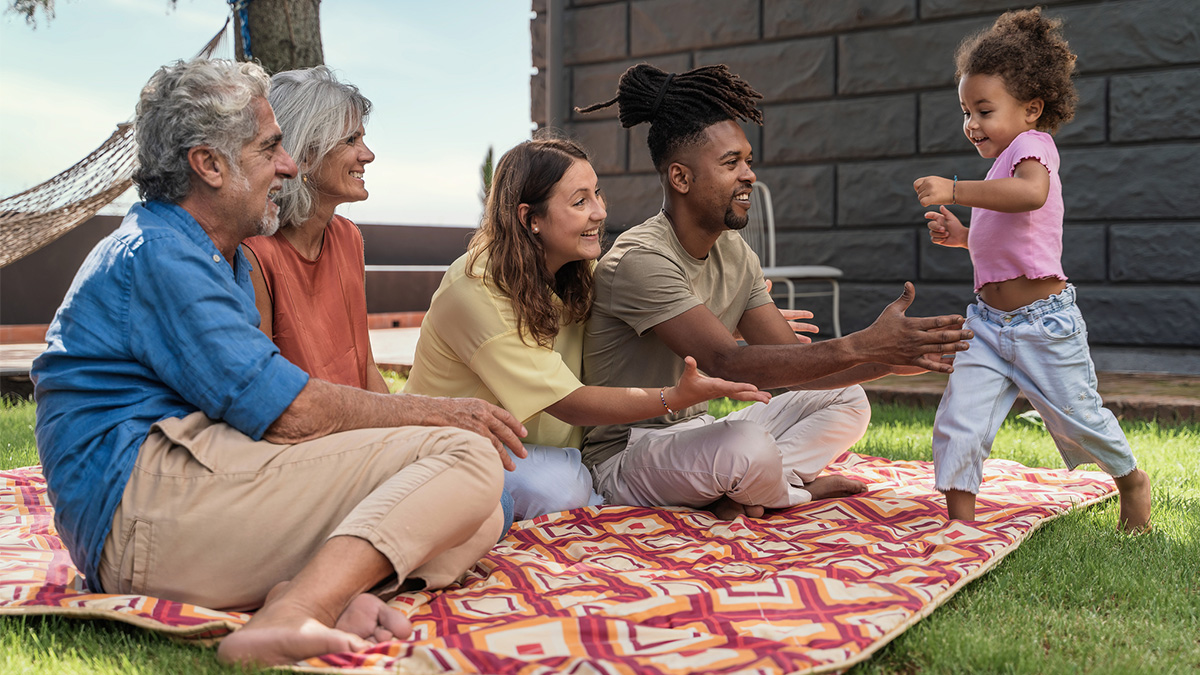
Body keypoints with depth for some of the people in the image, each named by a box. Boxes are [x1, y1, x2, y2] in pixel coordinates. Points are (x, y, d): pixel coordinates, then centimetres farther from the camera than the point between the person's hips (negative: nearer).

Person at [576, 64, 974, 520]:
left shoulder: (735, 254, 6)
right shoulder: (640, 260, -22)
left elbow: (794, 364, 2)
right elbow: (728, 363, -32)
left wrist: (892, 358, -14)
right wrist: (860, 346, -36)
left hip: (692, 431, 9)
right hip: (626, 457, -9)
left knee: (845, 399, 5)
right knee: (749, 444, -38)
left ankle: (740, 491, -16)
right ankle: (795, 490, -2)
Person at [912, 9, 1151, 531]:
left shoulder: (1032, 144, -12)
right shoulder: (1002, 168, 15)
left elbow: (1031, 194, -37)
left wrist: (956, 190, -39)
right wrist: (961, 235, 12)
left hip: (1043, 323, -7)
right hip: (989, 322, 7)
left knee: (1077, 418, 9)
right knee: (959, 419, -7)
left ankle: (1131, 479, 37)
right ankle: (960, 518, 1)